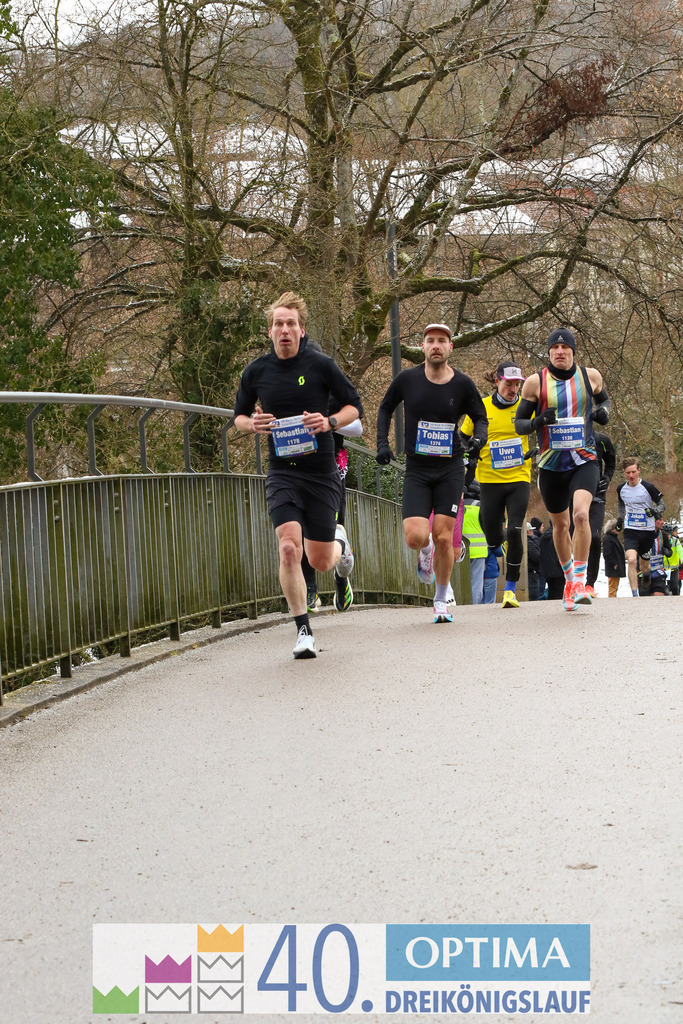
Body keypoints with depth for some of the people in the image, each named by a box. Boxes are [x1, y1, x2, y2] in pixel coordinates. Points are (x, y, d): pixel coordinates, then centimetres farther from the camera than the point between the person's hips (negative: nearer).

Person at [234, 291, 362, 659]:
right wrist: (253, 424, -9)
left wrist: (329, 422, -16)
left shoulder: (320, 365, -5)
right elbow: (239, 415, 15)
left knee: (321, 561, 5)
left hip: (322, 473, -1)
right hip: (282, 473, 1)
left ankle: (340, 542, 44)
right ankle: (303, 631, -7)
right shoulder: (256, 372, 1)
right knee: (289, 548, -20)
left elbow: (354, 405, 4)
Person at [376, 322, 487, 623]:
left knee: (443, 538, -5)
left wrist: (479, 437, -11)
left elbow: (480, 417, 10)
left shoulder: (463, 384, -3)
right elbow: (386, 408, 15)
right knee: (415, 536, -15)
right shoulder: (407, 379, -2)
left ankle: (441, 601, 14)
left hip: (450, 469, 0)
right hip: (416, 470, 0)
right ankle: (426, 552, 24)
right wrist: (382, 443, 4)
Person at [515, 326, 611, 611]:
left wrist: (604, 412, -1)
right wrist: (537, 421, -21)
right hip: (551, 465, 1)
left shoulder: (590, 376, 1)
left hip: (584, 461, -1)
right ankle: (569, 579, 37)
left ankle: (580, 582, -17)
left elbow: (603, 398, 22)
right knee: (560, 524, 13)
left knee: (581, 514, -24)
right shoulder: (535, 382, -4)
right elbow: (519, 423, 1)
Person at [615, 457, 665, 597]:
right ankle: (635, 596, -22)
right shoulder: (621, 489, 1)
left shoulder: (648, 487, -10)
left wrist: (655, 511, -21)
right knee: (632, 561, -22)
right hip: (630, 531, 1)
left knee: (646, 566, 9)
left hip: (647, 531, -1)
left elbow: (662, 504, -1)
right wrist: (619, 518, 12)